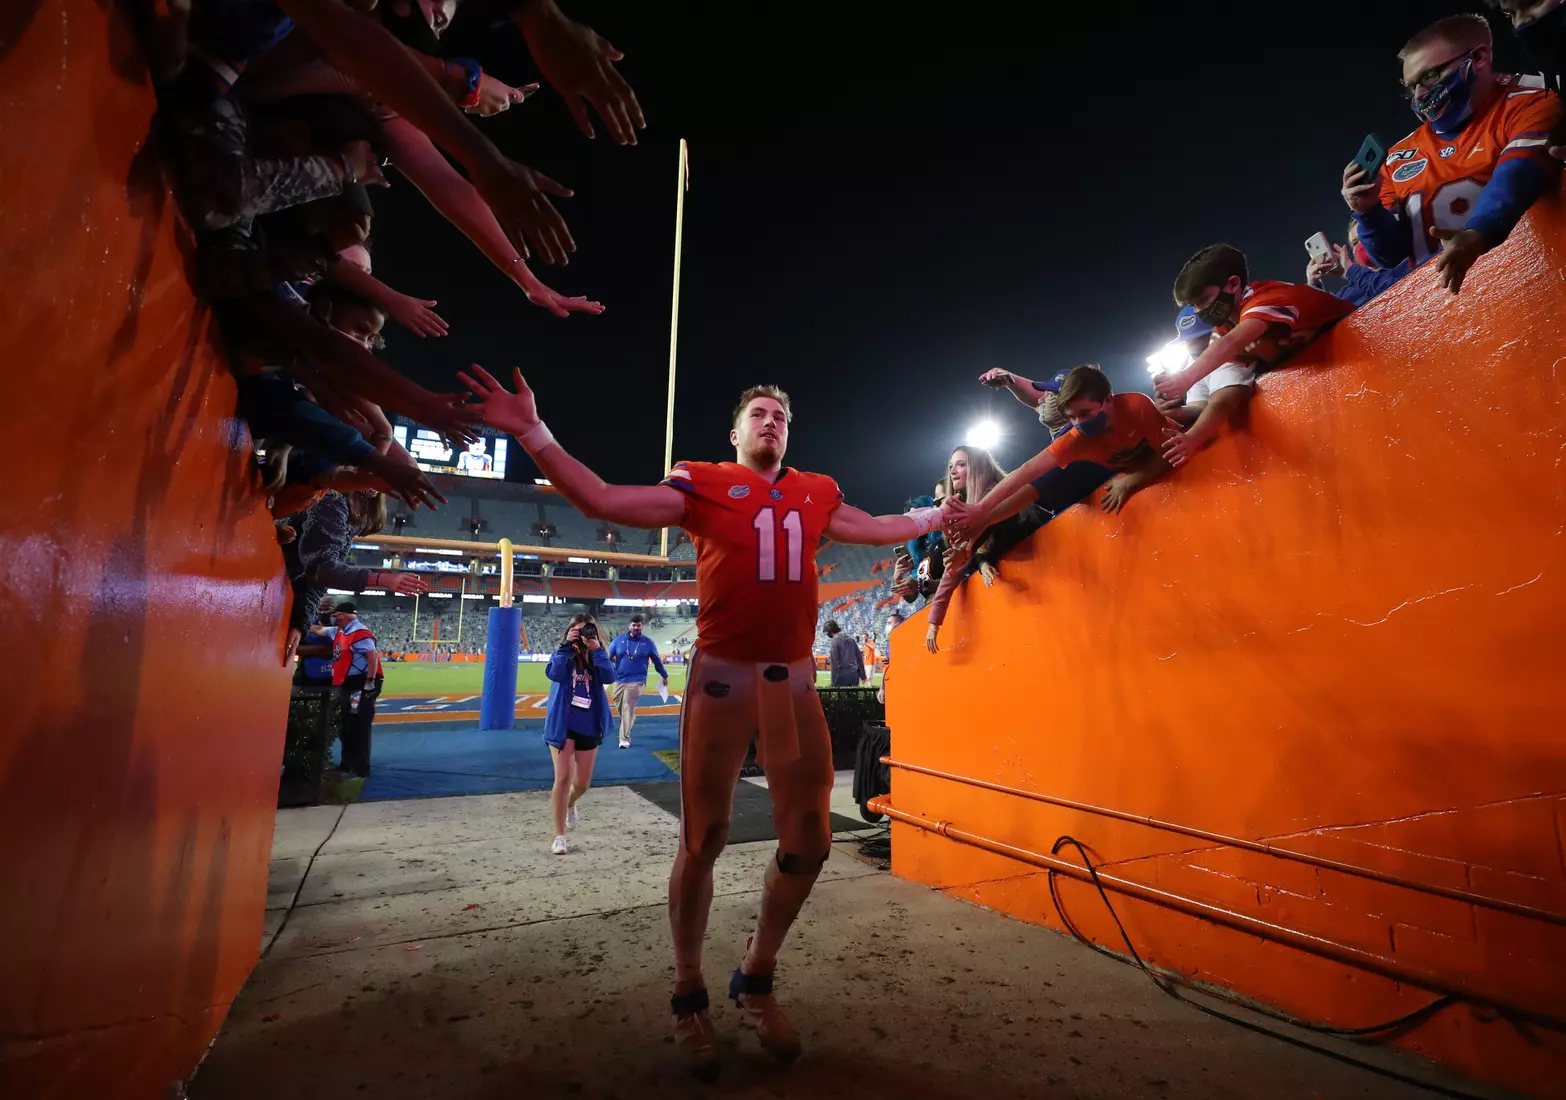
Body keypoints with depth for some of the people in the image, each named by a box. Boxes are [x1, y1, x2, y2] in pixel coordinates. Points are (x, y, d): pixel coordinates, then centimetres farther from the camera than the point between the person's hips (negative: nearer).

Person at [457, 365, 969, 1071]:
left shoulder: (815, 494, 13)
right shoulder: (703, 484, 1)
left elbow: (880, 530, 29)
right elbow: (601, 501, -6)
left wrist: (938, 515, 31)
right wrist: (531, 432, -12)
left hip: (796, 680, 5)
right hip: (723, 676, -4)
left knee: (809, 843, 9)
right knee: (703, 842, 7)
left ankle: (756, 980, 34)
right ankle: (688, 995, 31)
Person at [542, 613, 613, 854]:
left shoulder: (597, 657, 1)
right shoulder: (564, 654, -4)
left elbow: (609, 677, -18)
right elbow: (554, 673, -25)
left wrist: (596, 650, -24)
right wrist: (567, 645, -25)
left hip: (589, 727, 3)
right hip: (562, 725, -3)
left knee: (583, 782, 12)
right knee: (563, 778, -7)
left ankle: (570, 805, 48)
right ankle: (559, 836, 6)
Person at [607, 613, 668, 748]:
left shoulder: (648, 642, -1)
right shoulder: (619, 640, 1)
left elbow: (657, 660, 9)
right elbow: (607, 657, -1)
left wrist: (664, 676, 17)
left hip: (636, 681, -3)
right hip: (619, 680, 3)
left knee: (628, 709, -8)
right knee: (620, 707, 13)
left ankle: (624, 739, -4)